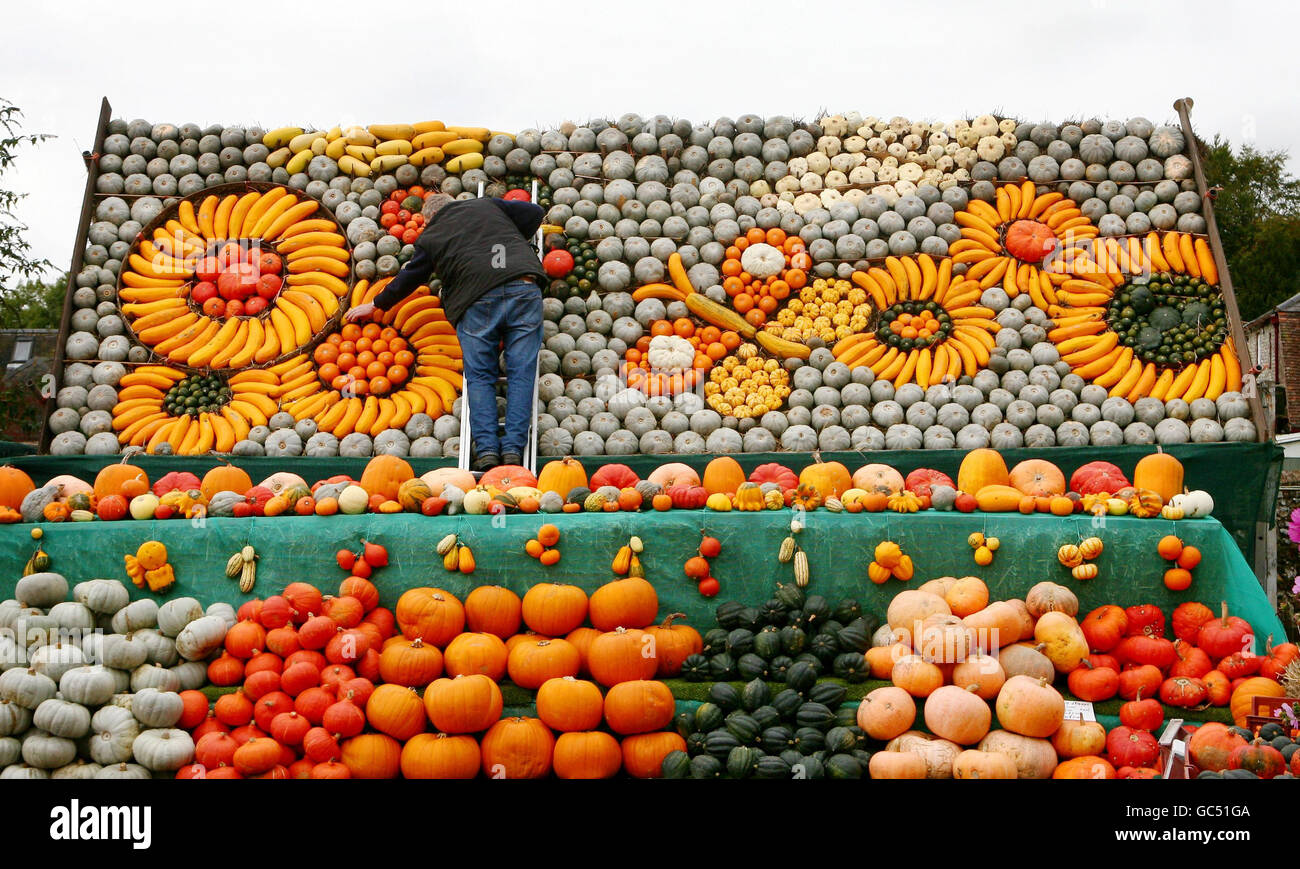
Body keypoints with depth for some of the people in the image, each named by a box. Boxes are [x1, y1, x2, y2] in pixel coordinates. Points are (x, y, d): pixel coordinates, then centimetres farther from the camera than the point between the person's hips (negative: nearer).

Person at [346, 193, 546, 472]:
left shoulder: (429, 237, 19)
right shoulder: (487, 205, 23)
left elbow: (408, 278, 28)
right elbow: (534, 213, 21)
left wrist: (376, 305, 43)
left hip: (477, 301, -1)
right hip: (524, 290, 2)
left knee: (479, 377, 5)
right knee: (521, 373, 0)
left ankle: (486, 449, -6)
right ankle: (513, 449, -8)